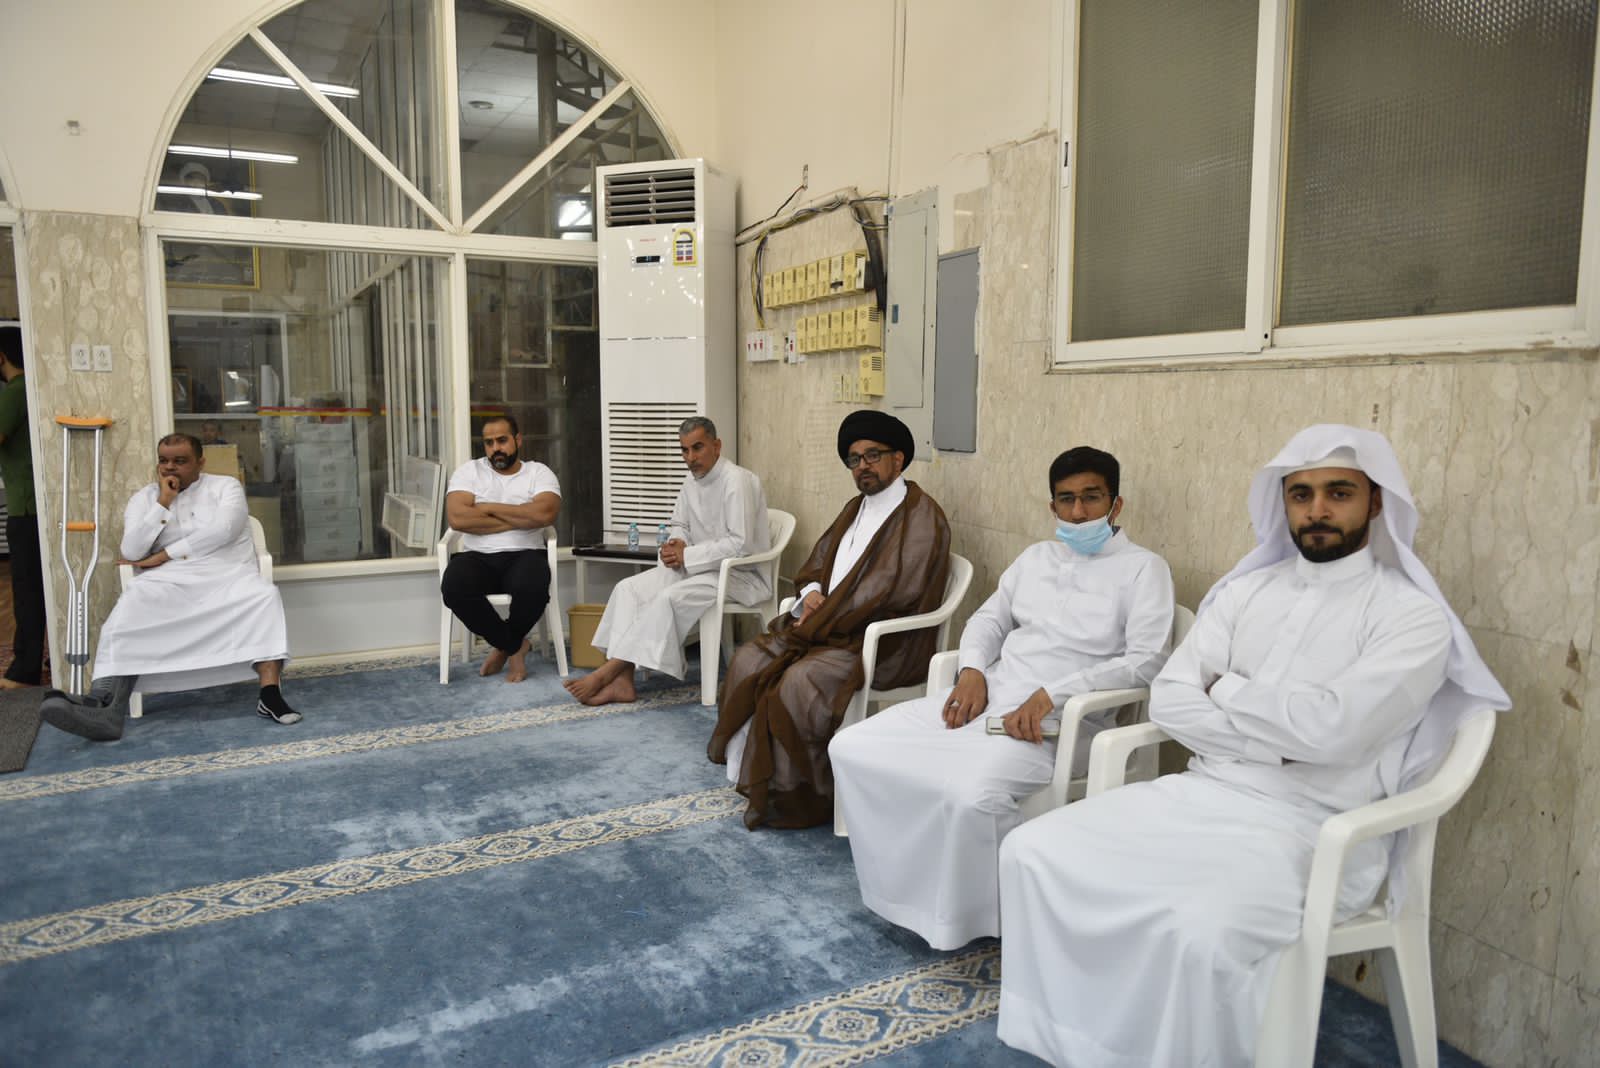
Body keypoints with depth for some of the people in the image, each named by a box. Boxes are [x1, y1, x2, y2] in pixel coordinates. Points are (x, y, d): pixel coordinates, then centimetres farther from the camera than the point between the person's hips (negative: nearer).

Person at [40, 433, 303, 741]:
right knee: (124, 616, -29)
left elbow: (223, 530, -9)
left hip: (227, 576, -2)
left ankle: (270, 694, -41)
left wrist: (163, 555, -7)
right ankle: (103, 708, -45)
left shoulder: (225, 486, 10)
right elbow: (131, 552, 1)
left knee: (265, 595, -34)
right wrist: (163, 503, -4)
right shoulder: (144, 498, 15)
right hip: (167, 582, 2)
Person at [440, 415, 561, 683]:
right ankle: (514, 646, -8)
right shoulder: (469, 471, 8)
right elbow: (457, 518, -9)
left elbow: (544, 514, -15)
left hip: (524, 555, -1)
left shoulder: (539, 472, 7)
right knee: (454, 588, -32)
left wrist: (489, 508, -8)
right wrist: (518, 519, -9)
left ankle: (504, 645, -2)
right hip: (478, 557, 1)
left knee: (532, 587, -36)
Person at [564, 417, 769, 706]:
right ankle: (622, 681, -17)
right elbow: (679, 525, 21)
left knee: (669, 598, -31)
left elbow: (740, 544, -24)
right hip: (697, 566, 9)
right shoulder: (692, 479, 9)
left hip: (740, 573, -8)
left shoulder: (736, 481, -17)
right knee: (628, 589, -9)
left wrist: (686, 555, -20)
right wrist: (677, 543, -4)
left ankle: (607, 671, -22)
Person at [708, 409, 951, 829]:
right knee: (749, 660, -6)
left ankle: (794, 796, -9)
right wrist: (811, 590, -3)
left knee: (799, 682, -28)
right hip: (827, 625, 9)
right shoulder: (856, 508, 17)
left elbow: (888, 592, -20)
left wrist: (819, 624, -16)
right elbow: (818, 559, 22)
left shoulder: (920, 515, -12)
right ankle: (753, 774, 1)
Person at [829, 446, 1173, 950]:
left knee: (971, 794, -37)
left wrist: (1051, 694, -20)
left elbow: (1145, 661, -10)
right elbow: (989, 618, 20)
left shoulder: (1142, 568, 1)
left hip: (1059, 720, -6)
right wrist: (972, 671, -3)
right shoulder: (1036, 556, 20)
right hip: (985, 698, 7)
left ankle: (976, 910, -6)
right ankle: (911, 885, 6)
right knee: (853, 749, -7)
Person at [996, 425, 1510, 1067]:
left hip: (1308, 828, -5)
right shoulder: (1245, 590, 11)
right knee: (1034, 851, -10)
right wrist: (1278, 739, -10)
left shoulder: (1413, 616, -5)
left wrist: (1226, 689, -4)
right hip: (1199, 794, 6)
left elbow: (1331, 729, -20)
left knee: (1203, 936, -35)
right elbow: (1169, 702, 4)